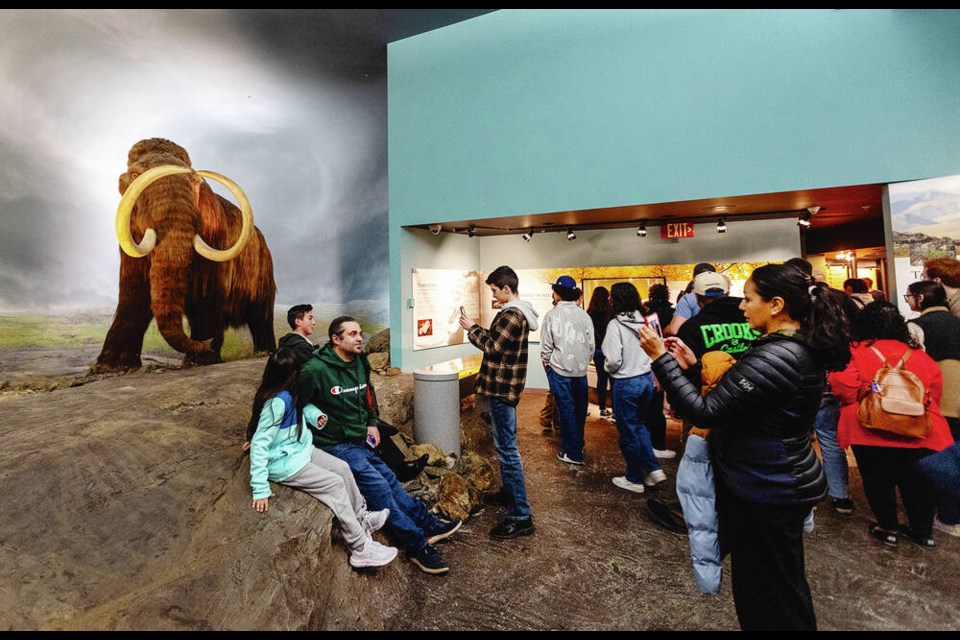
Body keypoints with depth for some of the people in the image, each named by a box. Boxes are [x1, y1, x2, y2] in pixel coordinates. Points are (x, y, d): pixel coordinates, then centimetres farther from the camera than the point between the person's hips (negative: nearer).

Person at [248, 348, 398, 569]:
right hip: (284, 463, -9)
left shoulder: (288, 394, -2)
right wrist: (261, 488, -26)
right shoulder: (278, 401, -27)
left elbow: (302, 406, 21)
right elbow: (259, 444, -26)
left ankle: (361, 517, 18)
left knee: (343, 467, 2)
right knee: (335, 484, -14)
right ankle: (361, 549, -7)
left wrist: (315, 415, -1)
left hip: (301, 450, 9)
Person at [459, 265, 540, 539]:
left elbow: (492, 346, -20)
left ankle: (520, 516, 1)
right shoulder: (517, 311, 14)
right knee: (506, 444, 22)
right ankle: (509, 492, 39)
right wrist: (477, 330, 8)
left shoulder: (512, 314, -19)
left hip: (502, 388, -11)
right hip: (506, 386, 11)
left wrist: (472, 328, -9)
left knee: (507, 448, -7)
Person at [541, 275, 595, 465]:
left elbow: (546, 346, -7)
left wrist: (546, 363, 9)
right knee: (579, 409, 17)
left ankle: (573, 453, 12)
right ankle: (578, 444, 33)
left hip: (560, 370, -3)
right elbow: (591, 345, 3)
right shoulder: (584, 315, -1)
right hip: (581, 370, 4)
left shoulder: (552, 315, -9)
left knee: (566, 409, 5)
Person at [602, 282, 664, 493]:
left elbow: (614, 360, -21)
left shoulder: (615, 324, -17)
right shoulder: (645, 321, 0)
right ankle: (653, 469, 23)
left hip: (626, 383, -6)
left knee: (628, 431, 9)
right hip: (647, 379, 6)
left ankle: (634, 479, 24)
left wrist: (608, 369, 0)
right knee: (639, 425, 25)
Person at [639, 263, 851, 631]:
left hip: (767, 491, -10)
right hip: (779, 482, 10)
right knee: (783, 586, 29)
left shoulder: (776, 357, -28)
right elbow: (735, 395, 9)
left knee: (767, 596, 13)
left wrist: (661, 358, -26)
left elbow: (705, 412, -30)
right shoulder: (799, 347, 4)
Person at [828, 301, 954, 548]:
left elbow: (846, 390, -18)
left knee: (879, 481, 12)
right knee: (916, 481, 19)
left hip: (873, 432, -5)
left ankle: (888, 528, 26)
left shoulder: (855, 352, -14)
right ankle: (923, 531, 32)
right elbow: (936, 387, 10)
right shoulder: (918, 353, 3)